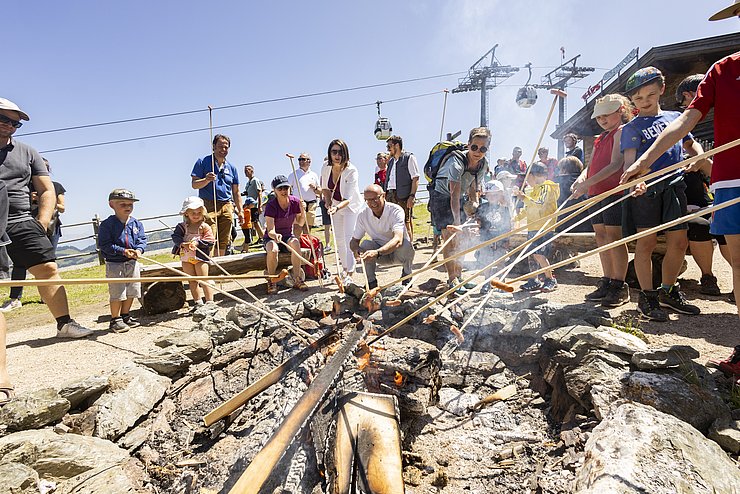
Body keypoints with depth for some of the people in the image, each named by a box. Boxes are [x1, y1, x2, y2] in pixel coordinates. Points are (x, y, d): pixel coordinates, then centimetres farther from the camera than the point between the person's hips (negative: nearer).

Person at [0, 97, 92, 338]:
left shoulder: (27, 153, 15)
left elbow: (47, 191, 13)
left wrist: (41, 223, 0)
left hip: (22, 223, 2)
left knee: (48, 269, -5)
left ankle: (65, 323, 0)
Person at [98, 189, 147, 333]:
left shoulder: (136, 223, 5)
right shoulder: (107, 224, -10)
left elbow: (142, 239, 4)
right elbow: (104, 244, -13)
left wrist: (139, 250, -17)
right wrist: (122, 251, -23)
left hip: (133, 263, 5)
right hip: (115, 264, -5)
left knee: (131, 292, 13)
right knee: (117, 294, -2)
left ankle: (125, 316, 29)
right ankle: (115, 320, 13)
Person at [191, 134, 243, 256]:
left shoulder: (232, 168, 16)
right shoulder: (202, 163, 5)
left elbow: (236, 192, 18)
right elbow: (194, 184, -1)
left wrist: (240, 210, 12)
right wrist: (206, 180, -21)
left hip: (227, 206, 4)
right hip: (208, 206, -4)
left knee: (224, 241, 4)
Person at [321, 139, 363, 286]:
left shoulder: (351, 171, -27)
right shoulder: (326, 168, -12)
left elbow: (348, 199, -33)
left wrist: (337, 207, -49)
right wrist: (329, 203, -8)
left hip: (351, 206, -5)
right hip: (335, 205, 5)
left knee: (349, 238, -15)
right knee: (338, 239, 11)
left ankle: (350, 273, -10)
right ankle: (345, 268, 28)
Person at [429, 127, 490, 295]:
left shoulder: (483, 164, -8)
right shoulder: (457, 161, -31)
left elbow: (473, 191, 4)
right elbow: (454, 193, -41)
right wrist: (457, 222, -49)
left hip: (459, 200, 8)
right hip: (441, 197, -7)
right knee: (449, 239, -14)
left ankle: (458, 277, 22)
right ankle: (452, 281, -8)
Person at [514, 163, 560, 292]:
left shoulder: (547, 187, -8)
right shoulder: (535, 189, 21)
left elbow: (540, 205, -23)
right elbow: (528, 209, 29)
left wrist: (525, 198, -19)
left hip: (544, 228, -9)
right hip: (532, 228, 9)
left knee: (539, 255, -14)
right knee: (531, 254, 9)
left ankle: (550, 280, 2)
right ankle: (534, 281, 17)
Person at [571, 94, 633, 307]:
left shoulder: (622, 132, -3)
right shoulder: (600, 138, 23)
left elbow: (615, 165, -15)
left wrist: (588, 182, -23)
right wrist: (581, 178, -4)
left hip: (614, 191, -8)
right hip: (595, 192, 8)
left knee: (614, 236, -9)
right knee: (601, 236, 8)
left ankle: (619, 286, -3)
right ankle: (607, 282, 16)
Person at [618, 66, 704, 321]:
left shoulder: (675, 117, 17)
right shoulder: (632, 128, 2)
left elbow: (690, 143, 29)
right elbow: (629, 158, -12)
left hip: (674, 187, 5)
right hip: (645, 189, -5)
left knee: (679, 242, 6)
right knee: (647, 242, -5)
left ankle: (668, 291, 23)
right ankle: (647, 296, 6)